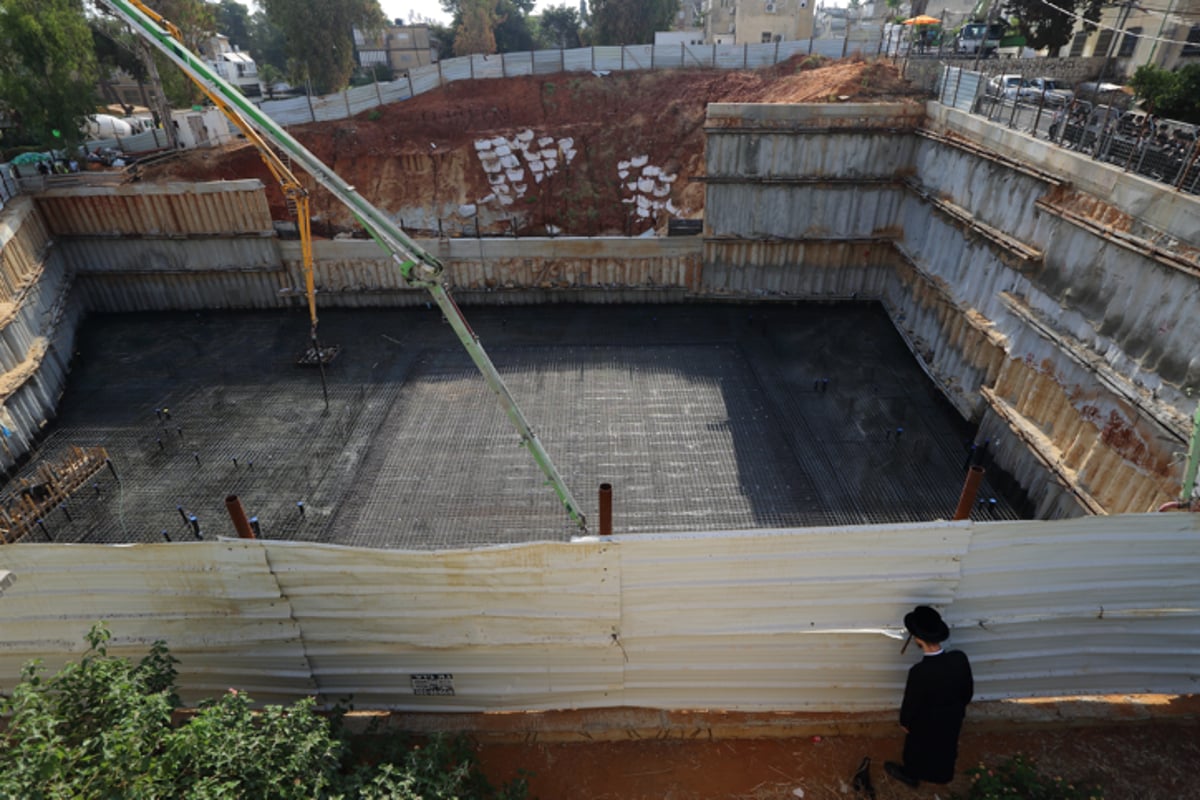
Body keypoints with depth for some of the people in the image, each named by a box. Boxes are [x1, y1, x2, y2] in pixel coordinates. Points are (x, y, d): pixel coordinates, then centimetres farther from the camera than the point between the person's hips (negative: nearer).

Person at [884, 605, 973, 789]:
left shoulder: (919, 672, -42)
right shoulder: (960, 658, -28)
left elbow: (910, 703, -23)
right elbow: (968, 690, -7)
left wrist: (904, 722, -1)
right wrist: (958, 708, 14)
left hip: (925, 725, -4)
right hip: (953, 720, 5)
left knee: (917, 749, 26)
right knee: (947, 747, 33)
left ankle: (911, 774, 51)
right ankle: (944, 775, 59)